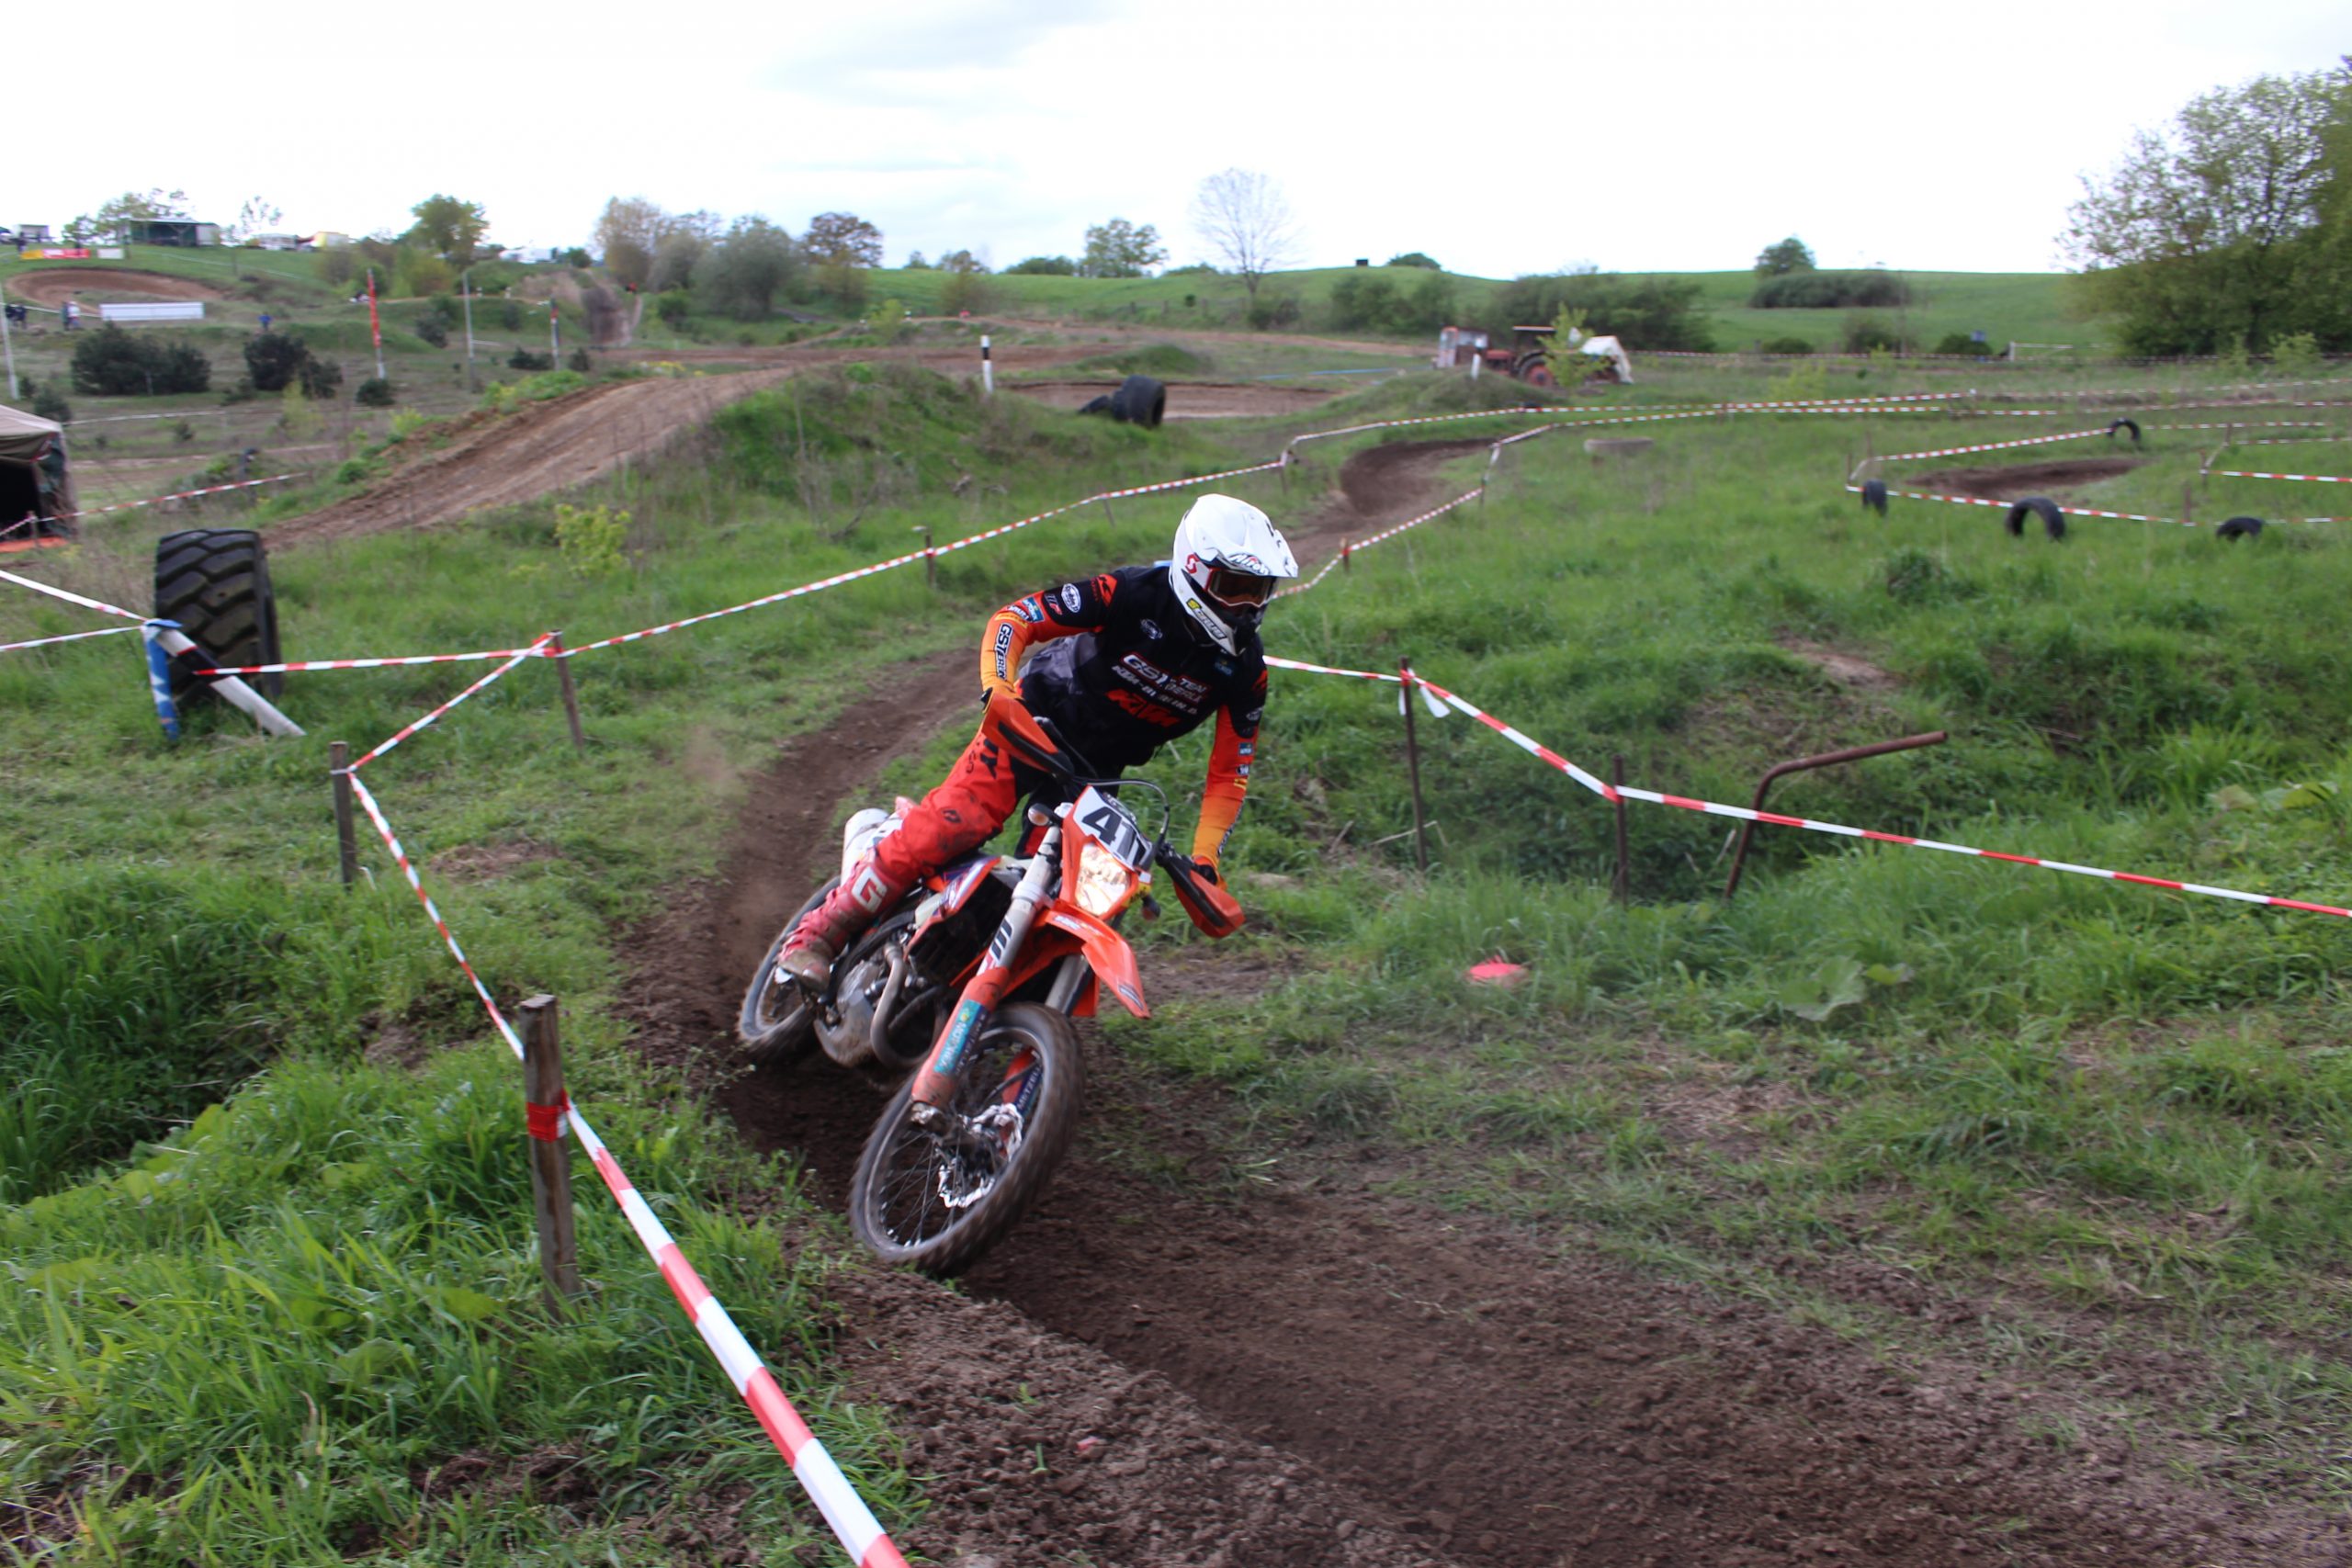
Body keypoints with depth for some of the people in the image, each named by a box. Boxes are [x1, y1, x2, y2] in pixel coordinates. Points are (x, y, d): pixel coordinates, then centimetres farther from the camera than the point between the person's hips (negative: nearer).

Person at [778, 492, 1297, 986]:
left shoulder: (1245, 668, -6)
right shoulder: (1135, 594, -20)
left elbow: (1231, 771, -1)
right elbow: (1013, 619, -17)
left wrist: (1204, 859, -12)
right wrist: (997, 692, -34)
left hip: (1101, 770, 5)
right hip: (1036, 720, -5)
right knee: (951, 826, -22)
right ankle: (819, 932, -13)